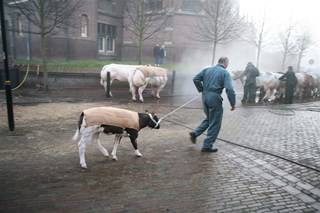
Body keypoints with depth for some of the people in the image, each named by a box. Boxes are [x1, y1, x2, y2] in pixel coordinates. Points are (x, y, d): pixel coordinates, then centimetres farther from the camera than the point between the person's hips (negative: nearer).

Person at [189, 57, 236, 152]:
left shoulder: (207, 69, 10)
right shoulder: (225, 73, -6)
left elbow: (196, 79, 5)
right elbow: (230, 89, -16)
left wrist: (202, 90, 13)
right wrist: (233, 104, -9)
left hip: (205, 97, 6)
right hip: (215, 98, -6)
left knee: (209, 118, 27)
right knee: (215, 123, 8)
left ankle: (195, 133, 16)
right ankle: (207, 146, 14)